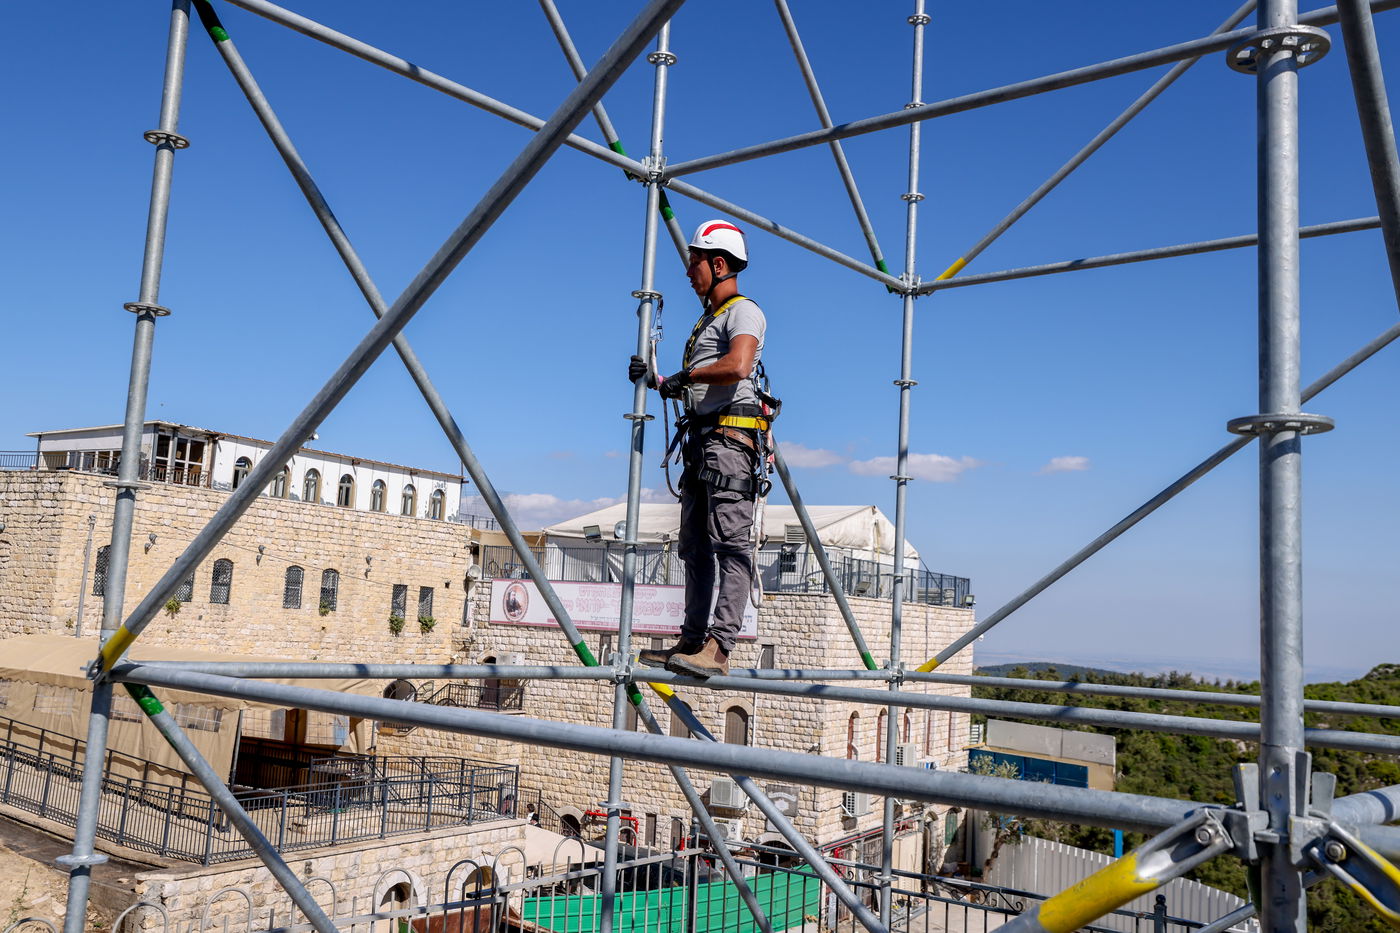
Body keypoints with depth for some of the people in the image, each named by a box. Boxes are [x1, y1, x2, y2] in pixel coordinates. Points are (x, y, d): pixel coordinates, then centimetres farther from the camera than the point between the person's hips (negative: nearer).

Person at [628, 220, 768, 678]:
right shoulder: (708, 321, 28)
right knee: (695, 547, 8)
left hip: (730, 437, -10)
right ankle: (692, 641, 12)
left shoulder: (744, 311, -2)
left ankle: (719, 646, -22)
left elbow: (738, 367, -22)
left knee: (730, 543, -15)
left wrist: (683, 375, -10)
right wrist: (657, 380, 12)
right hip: (700, 440, 10)